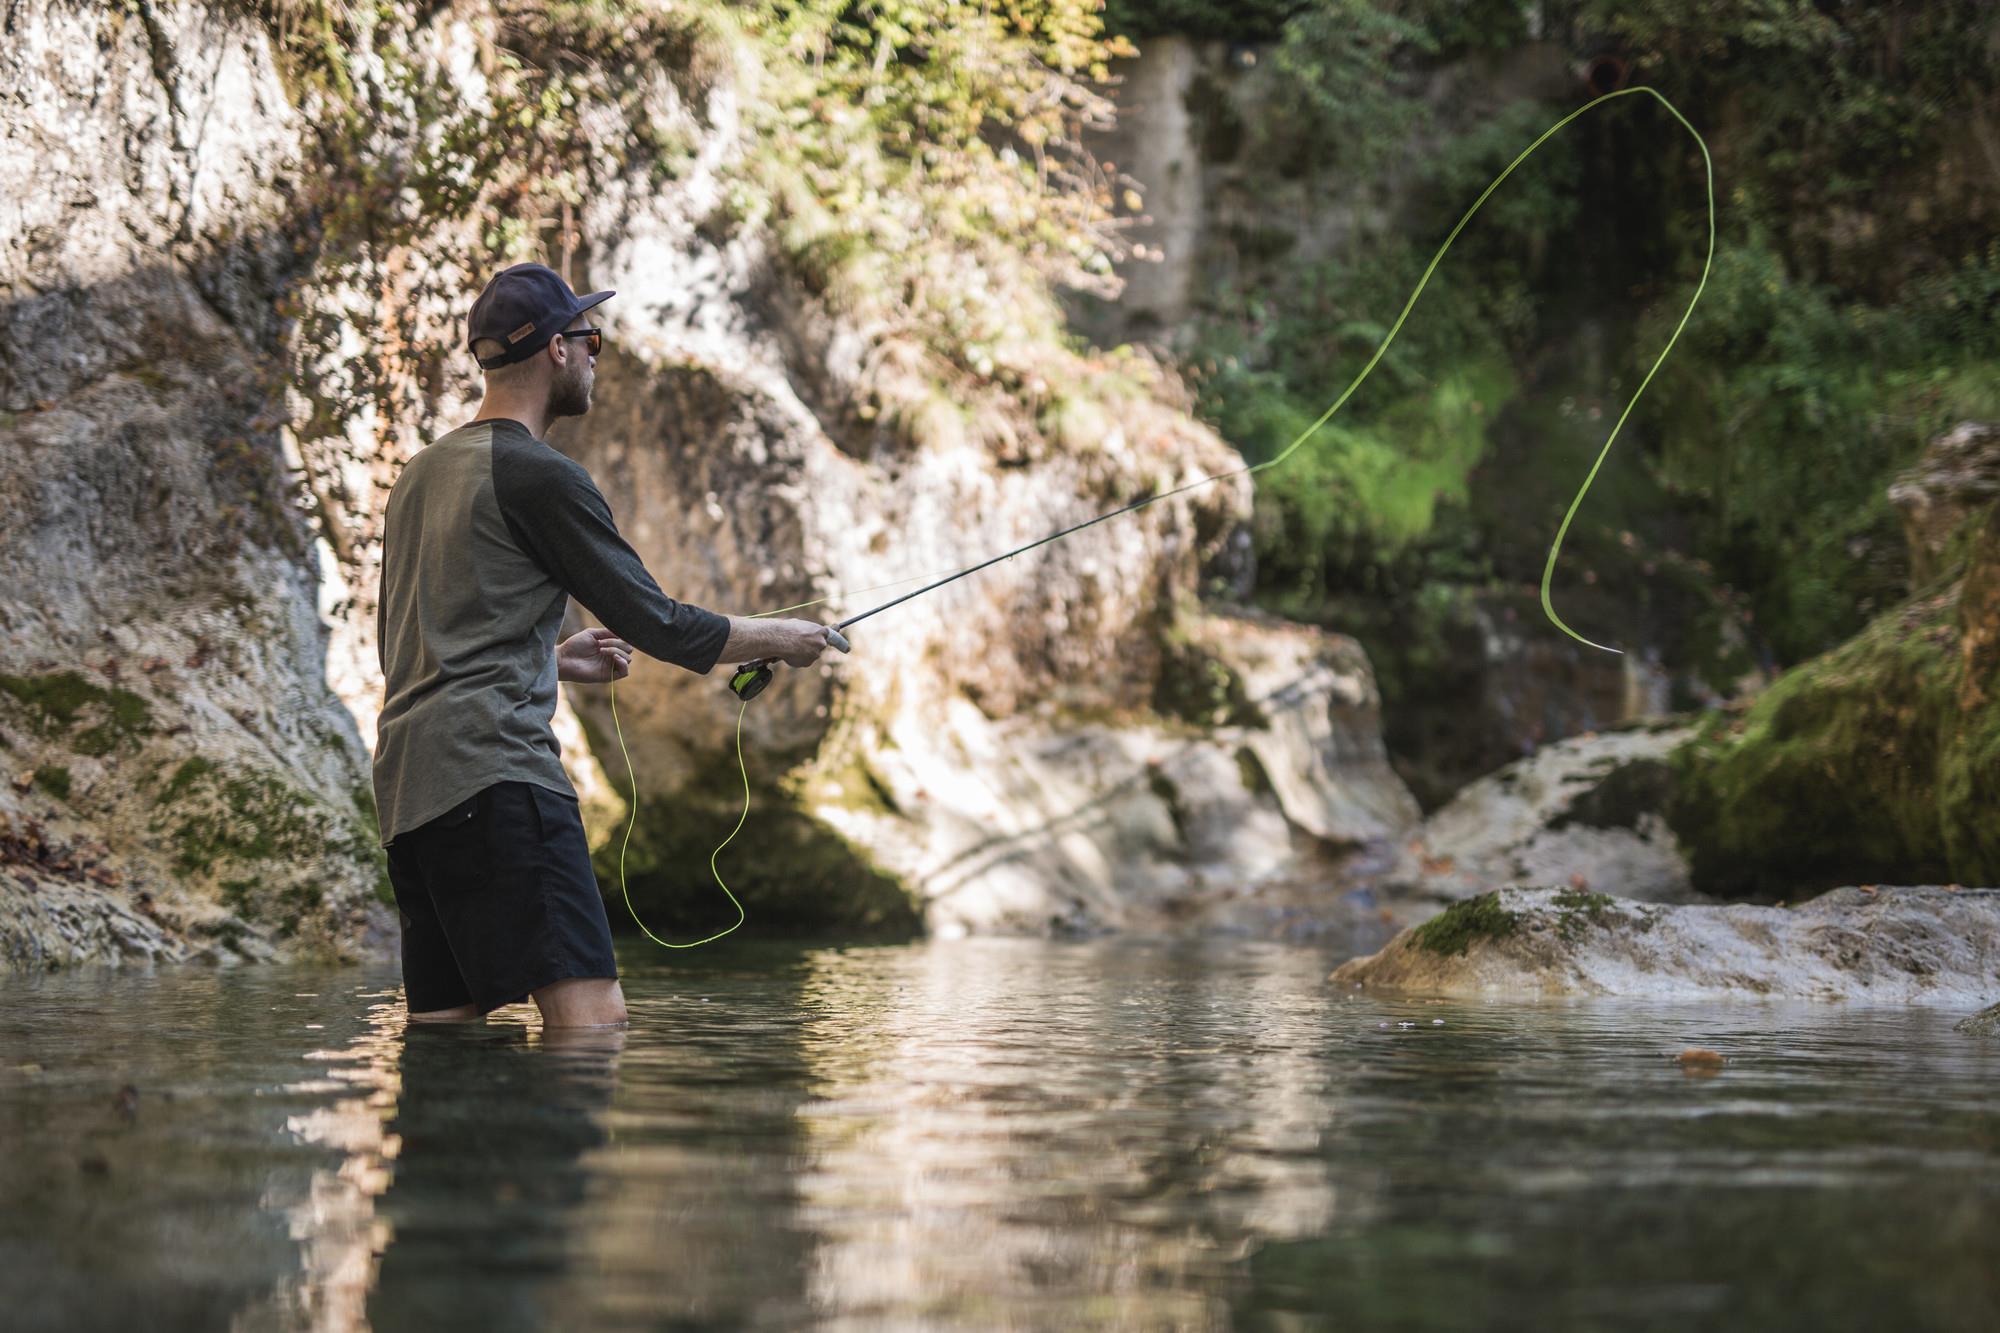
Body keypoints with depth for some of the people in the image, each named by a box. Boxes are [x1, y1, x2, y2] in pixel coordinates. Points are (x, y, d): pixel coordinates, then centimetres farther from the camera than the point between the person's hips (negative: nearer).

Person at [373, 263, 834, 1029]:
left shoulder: (420, 473, 21)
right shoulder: (540, 477, -5)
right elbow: (654, 622, -4)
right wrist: (779, 639, 11)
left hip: (406, 785, 9)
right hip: (495, 772, -9)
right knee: (591, 1015, -15)